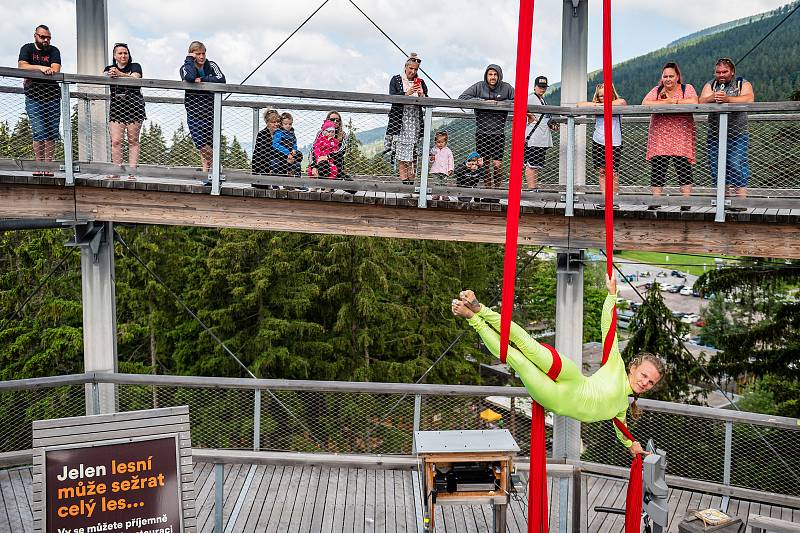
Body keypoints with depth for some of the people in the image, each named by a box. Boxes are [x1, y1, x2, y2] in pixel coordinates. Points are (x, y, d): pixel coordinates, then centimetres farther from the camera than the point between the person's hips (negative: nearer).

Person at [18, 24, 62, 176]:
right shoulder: (27, 48, 8)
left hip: (52, 96, 2)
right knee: (39, 132, -11)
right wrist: (41, 68, -22)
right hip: (33, 97, -2)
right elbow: (22, 66, -8)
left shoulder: (53, 51, 10)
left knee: (52, 133, -2)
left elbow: (56, 69, -6)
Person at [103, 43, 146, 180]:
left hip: (134, 107, -2)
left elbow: (135, 78, -14)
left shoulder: (135, 66, 8)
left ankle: (132, 172, -1)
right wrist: (109, 75, -30)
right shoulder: (109, 68, 17)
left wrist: (119, 74, -31)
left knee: (133, 141, -2)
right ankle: (116, 171, -3)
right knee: (115, 141, -6)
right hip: (116, 108, 2)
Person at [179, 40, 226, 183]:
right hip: (194, 110, -1)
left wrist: (202, 80, -13)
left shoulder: (211, 65, 8)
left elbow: (221, 80, -10)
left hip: (210, 109, 1)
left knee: (209, 144, -2)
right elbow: (190, 77, -22)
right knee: (202, 144, -10)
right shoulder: (185, 67, 3)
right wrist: (189, 59, -9)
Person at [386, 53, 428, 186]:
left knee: (413, 151, -5)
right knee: (400, 149, -7)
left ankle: (411, 178, -5)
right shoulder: (396, 80, 9)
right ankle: (403, 178, -5)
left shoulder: (420, 82, 16)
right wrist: (407, 93, -16)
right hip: (399, 119, -2)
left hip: (415, 120, 2)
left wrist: (422, 94, -8)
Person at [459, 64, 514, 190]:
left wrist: (501, 103, -11)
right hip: (481, 133, 1)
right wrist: (483, 101, -14)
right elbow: (462, 98, -6)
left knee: (497, 164, -9)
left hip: (499, 133, -1)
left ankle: (498, 188, 3)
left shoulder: (506, 88, 2)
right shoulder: (479, 87, 1)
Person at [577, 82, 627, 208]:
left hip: (614, 143, -3)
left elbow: (622, 102, -20)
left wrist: (605, 104, -12)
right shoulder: (596, 106, 10)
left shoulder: (617, 107, 3)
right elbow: (580, 105, 2)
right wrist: (596, 105, -7)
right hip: (598, 142, 3)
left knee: (613, 173, -4)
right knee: (601, 172, 3)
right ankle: (605, 200, 7)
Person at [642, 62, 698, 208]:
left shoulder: (687, 88, 7)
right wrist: (667, 102, -8)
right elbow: (645, 103, -5)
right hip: (660, 137, 2)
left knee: (684, 168, -6)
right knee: (658, 169, -2)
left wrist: (672, 100, -6)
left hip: (681, 136, -2)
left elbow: (694, 102, -13)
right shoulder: (656, 90, 13)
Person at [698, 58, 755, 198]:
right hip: (715, 136, 3)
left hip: (738, 135, -3)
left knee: (736, 167, -12)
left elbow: (749, 99, -14)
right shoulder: (710, 85, 15)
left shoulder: (743, 84, 7)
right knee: (716, 168, 1)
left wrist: (727, 99, -26)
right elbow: (701, 102, -3)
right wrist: (712, 98, -24)